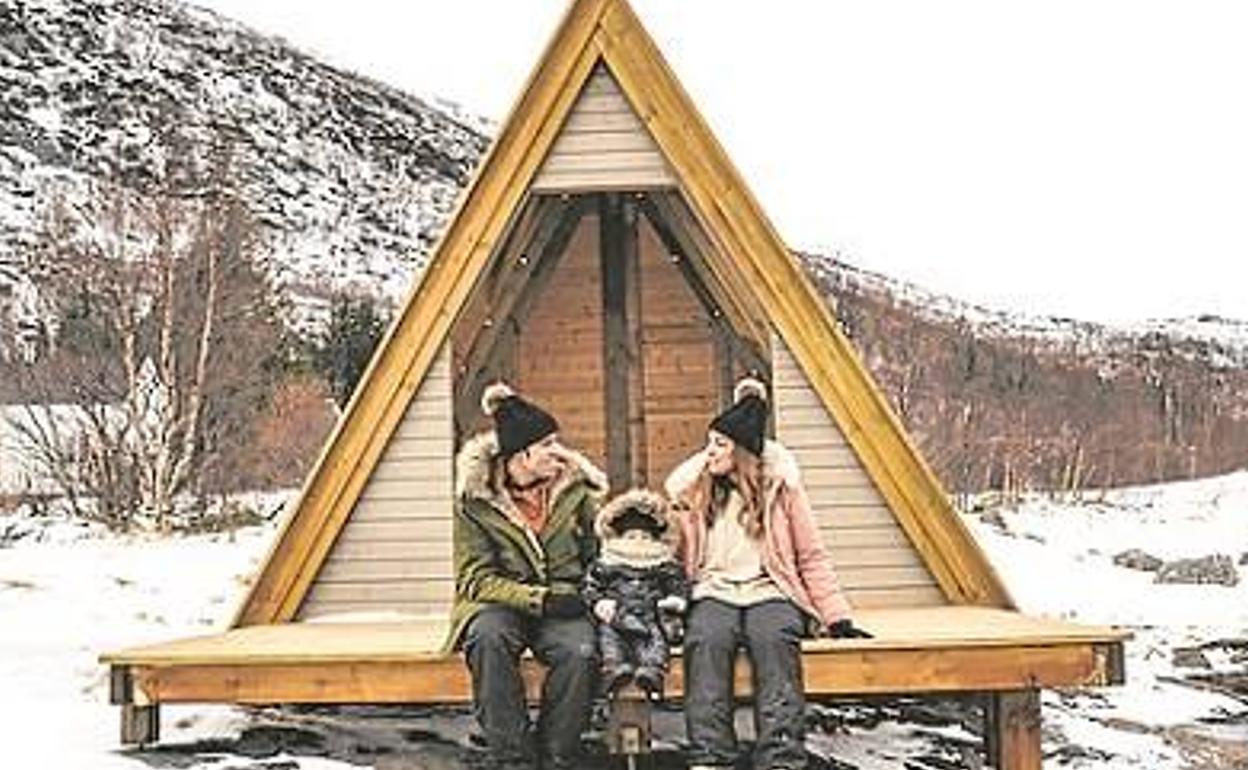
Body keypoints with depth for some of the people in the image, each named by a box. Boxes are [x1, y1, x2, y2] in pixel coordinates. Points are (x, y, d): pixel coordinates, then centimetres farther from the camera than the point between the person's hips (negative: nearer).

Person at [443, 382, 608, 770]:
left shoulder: (574, 487, 4)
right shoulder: (475, 499, -4)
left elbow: (598, 554, 13)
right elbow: (475, 578, -9)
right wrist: (538, 599, -20)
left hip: (564, 607, 2)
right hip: (498, 604, -1)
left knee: (580, 651, -31)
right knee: (490, 636, -35)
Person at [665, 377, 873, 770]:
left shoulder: (780, 486, 10)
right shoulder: (690, 491, 16)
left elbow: (811, 557, 11)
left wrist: (837, 617, 5)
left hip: (770, 592, -1)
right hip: (713, 593, 1)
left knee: (774, 640, -35)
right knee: (707, 640, -34)